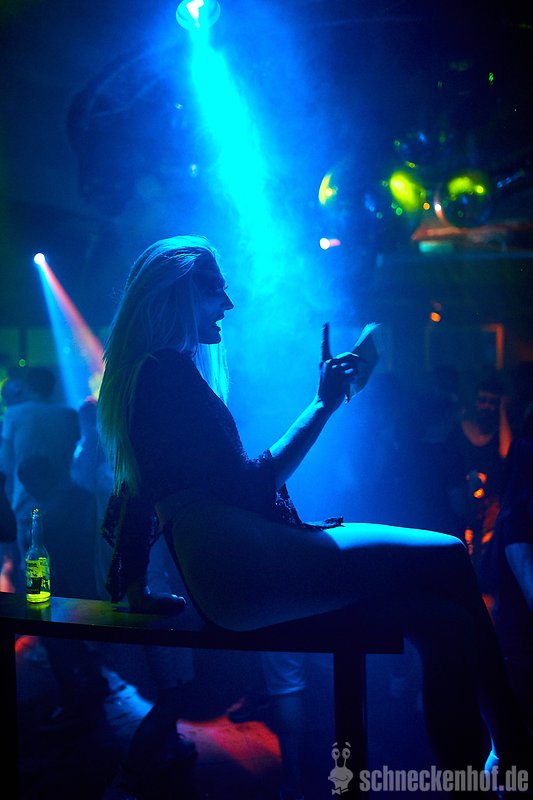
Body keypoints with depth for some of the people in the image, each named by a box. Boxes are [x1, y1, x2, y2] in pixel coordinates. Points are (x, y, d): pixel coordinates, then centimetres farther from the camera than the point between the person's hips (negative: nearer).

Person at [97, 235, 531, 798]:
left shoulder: (164, 372, 26)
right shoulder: (168, 371, -6)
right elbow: (245, 484, -10)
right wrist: (324, 405, -4)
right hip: (237, 566, -10)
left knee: (444, 620, -4)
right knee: (449, 558, -14)